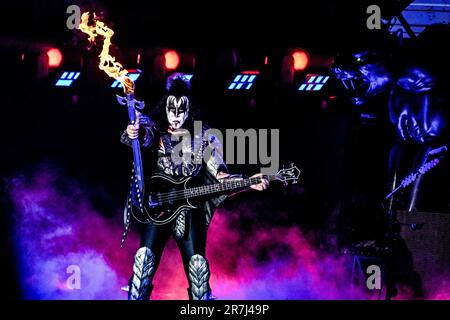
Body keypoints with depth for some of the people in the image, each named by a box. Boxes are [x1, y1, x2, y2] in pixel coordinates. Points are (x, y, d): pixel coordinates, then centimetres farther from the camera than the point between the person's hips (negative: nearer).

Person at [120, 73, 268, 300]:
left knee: (197, 262, -8)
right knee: (145, 256, -15)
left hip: (190, 208, 1)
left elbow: (219, 173, 4)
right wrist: (133, 134, -44)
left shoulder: (203, 137, 9)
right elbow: (143, 136, -19)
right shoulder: (154, 131, 5)